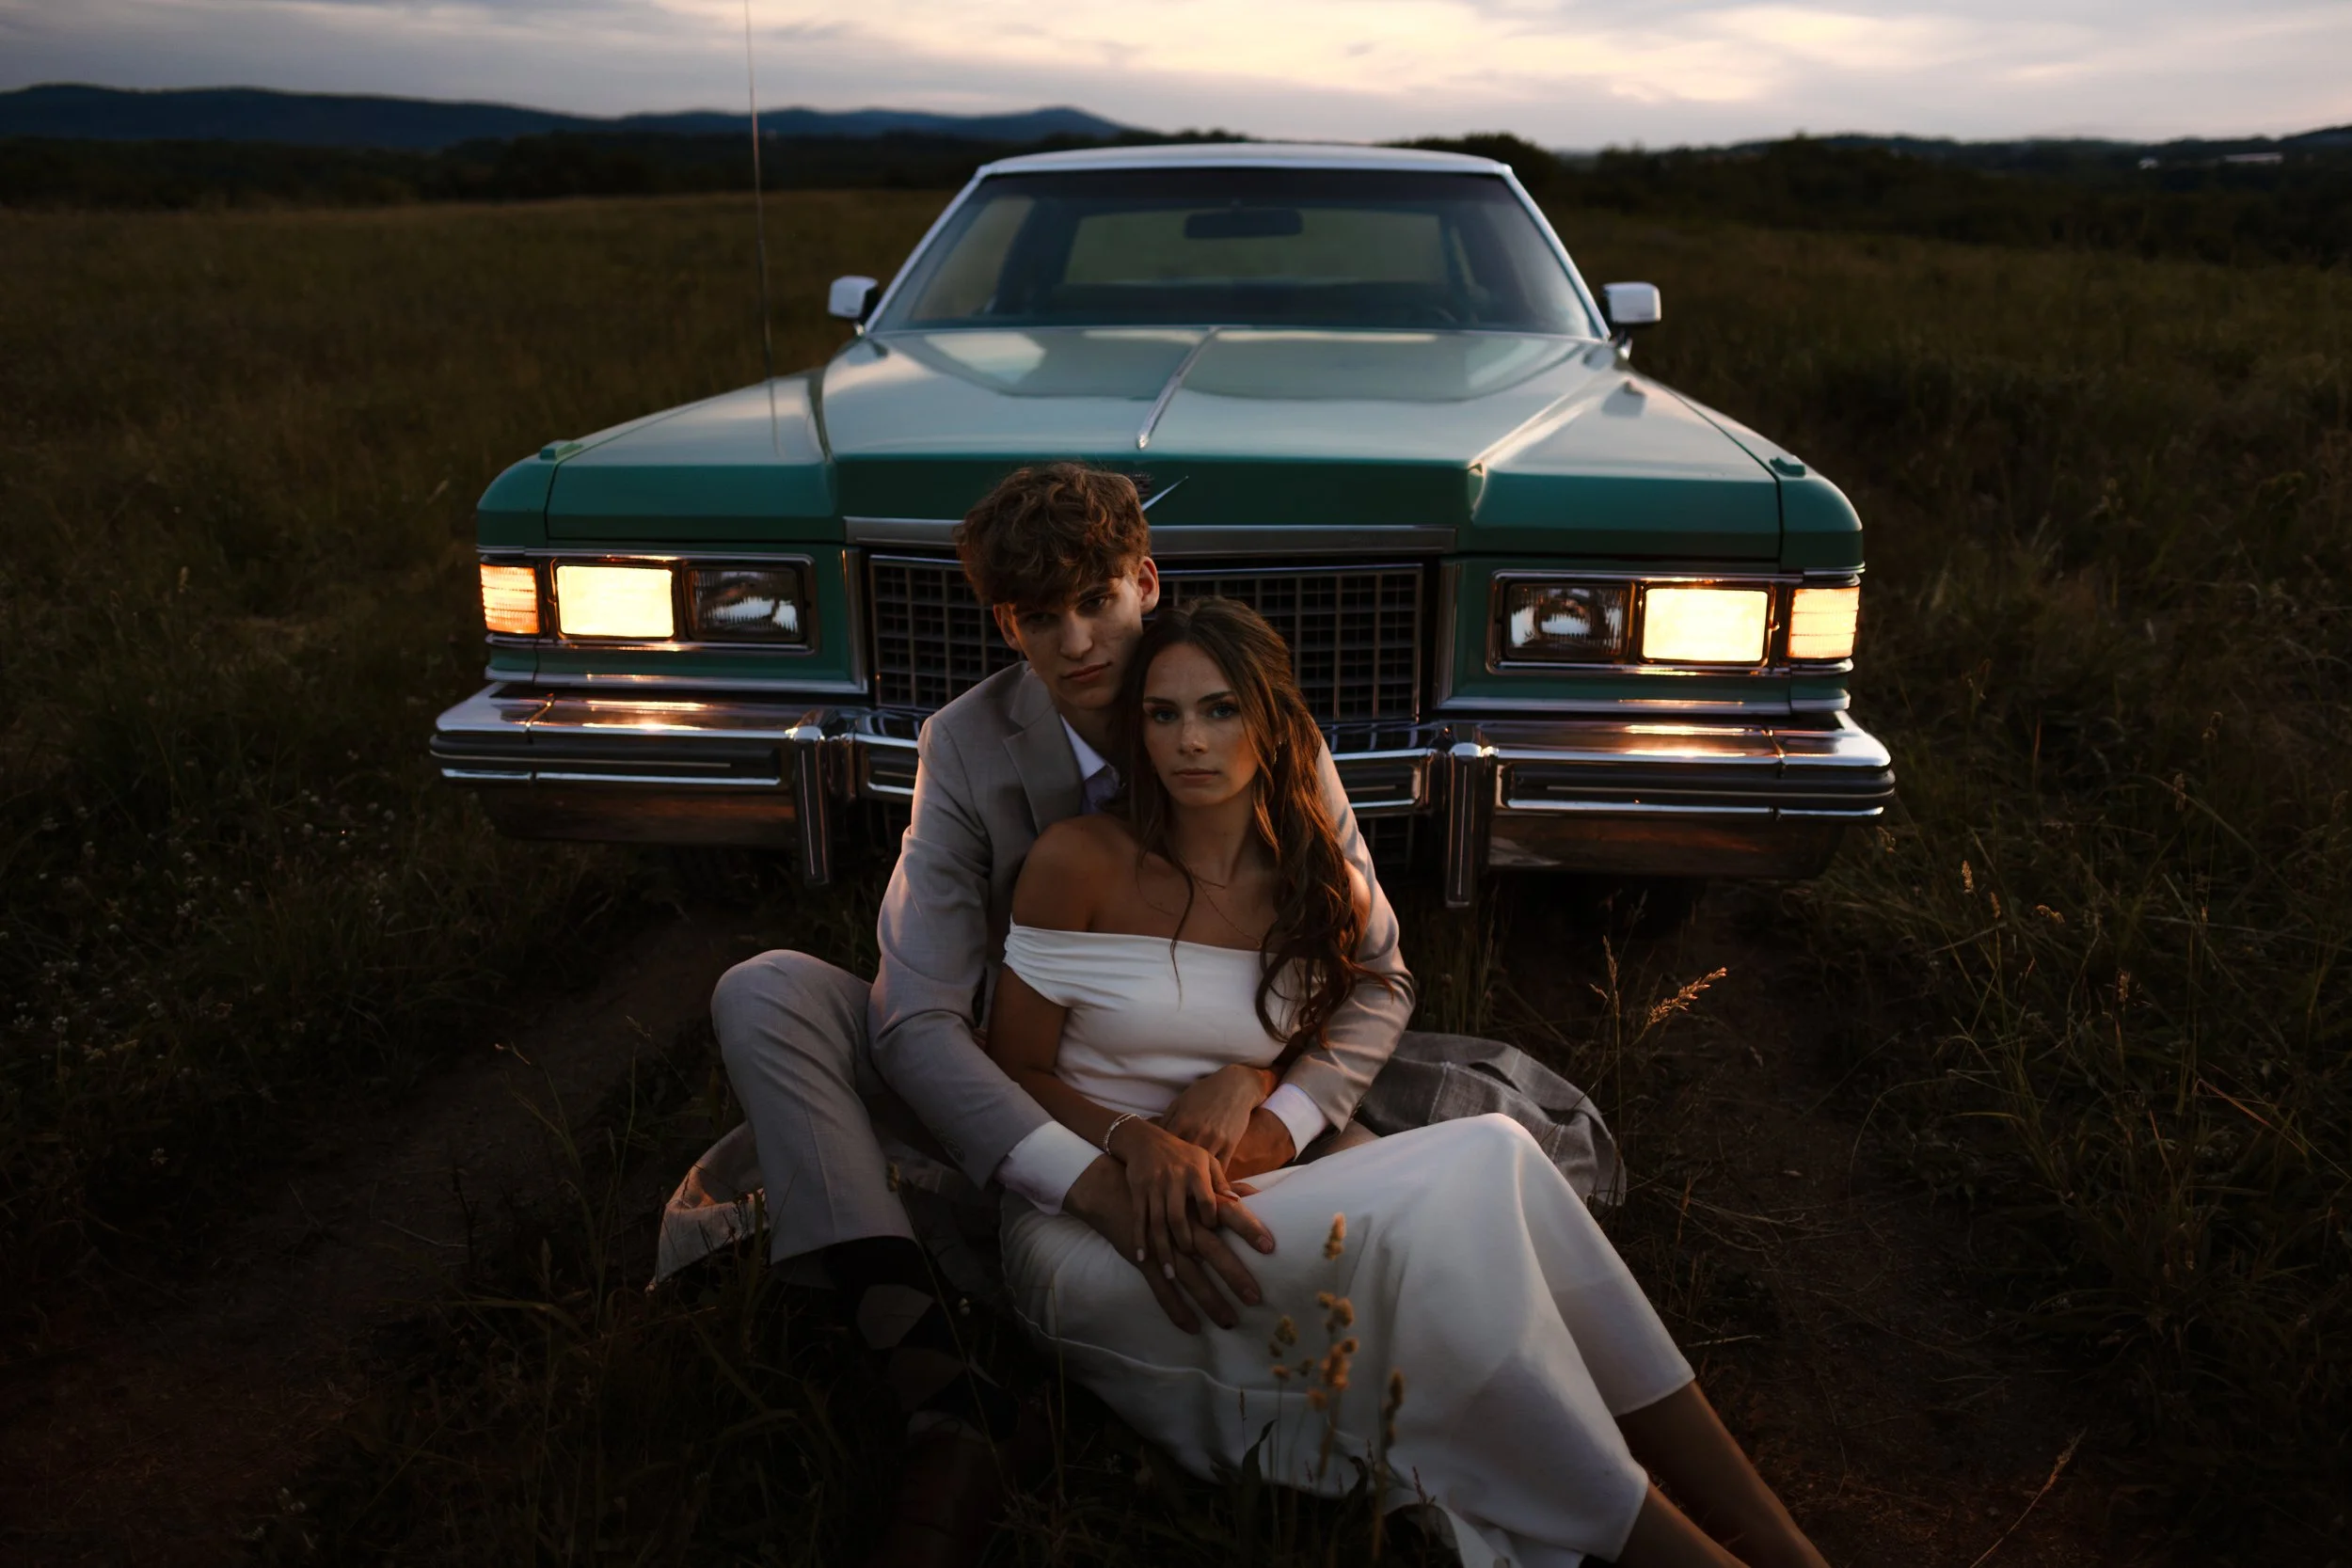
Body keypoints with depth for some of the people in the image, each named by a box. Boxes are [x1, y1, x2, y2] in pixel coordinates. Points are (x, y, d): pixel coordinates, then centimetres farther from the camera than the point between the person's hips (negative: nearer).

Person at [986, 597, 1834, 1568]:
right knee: (1414, 1224, -30)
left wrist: (1245, 1081, -5)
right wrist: (1134, 1142, -22)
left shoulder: (1324, 891, 3)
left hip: (1225, 1194, 4)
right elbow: (1014, 1070, -3)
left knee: (1489, 1155, -24)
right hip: (1090, 1227, -4)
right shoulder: (1078, 861, -8)